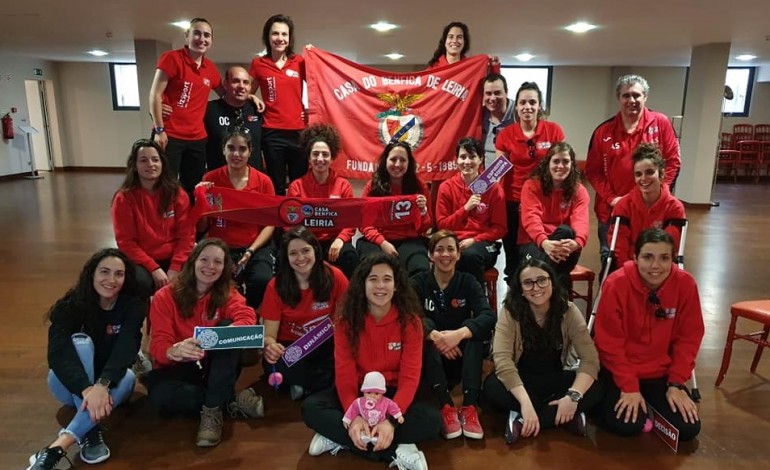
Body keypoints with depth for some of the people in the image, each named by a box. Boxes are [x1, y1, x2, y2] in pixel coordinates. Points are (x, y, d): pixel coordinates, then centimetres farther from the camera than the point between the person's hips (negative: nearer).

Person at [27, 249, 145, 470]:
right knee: (80, 341, -29)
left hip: (111, 383, 1)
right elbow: (58, 351, -32)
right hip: (71, 386, 0)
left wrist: (102, 385, -47)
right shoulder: (72, 304, -16)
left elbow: (125, 350, -28)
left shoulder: (133, 306, -14)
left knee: (127, 377, -33)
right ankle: (91, 434, -37)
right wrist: (87, 389, -47)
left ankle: (56, 448, -38)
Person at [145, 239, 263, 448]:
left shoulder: (227, 293, -4)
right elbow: (158, 346, -17)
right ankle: (232, 400, -16)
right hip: (179, 369, -1)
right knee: (160, 395, -35)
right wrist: (175, 351, -43)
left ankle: (213, 409, -26)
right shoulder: (165, 297, -9)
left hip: (218, 369, 1)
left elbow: (247, 317, -24)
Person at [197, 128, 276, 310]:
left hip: (256, 247, 1)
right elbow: (201, 228, 4)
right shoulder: (210, 179, 2)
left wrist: (251, 251, -11)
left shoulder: (263, 181, 2)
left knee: (262, 280, -30)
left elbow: (269, 223, 2)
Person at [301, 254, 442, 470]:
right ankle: (396, 452, -29)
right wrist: (354, 416, -32)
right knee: (310, 408, -26)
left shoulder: (410, 321, -11)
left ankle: (340, 439, -24)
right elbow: (344, 373, -13)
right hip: (358, 392, 1)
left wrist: (391, 420, -31)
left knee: (432, 420, -29)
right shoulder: (347, 321, -8)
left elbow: (410, 376, -16)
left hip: (394, 394, -1)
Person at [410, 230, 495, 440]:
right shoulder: (418, 282, -3)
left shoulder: (468, 282, -2)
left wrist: (460, 334, -37)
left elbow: (488, 316, -20)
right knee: (426, 328, -28)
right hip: (431, 359, -1)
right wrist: (435, 336, -40)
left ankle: (470, 406, -30)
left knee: (475, 328, -26)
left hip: (463, 357, 1)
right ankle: (446, 406, -34)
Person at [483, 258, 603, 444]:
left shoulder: (568, 311, -13)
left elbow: (590, 359, -18)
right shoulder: (511, 311, -18)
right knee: (492, 387, -33)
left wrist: (573, 396, -34)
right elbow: (502, 359, -29)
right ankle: (566, 417, -25)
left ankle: (522, 421, -24)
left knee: (594, 390, -25)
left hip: (555, 380, 2)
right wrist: (525, 403, -40)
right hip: (521, 379, -2)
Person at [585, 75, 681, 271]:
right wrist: (611, 198, -9)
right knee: (610, 261, 12)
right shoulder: (603, 131, 0)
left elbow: (673, 161, 0)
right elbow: (592, 170, 1)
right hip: (611, 209, 1)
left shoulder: (661, 123, -2)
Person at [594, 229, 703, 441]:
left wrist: (676, 383, -9)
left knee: (688, 428, -9)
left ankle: (651, 401, 21)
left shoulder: (686, 284, -14)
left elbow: (688, 338, -4)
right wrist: (628, 387, -17)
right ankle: (612, 396, 14)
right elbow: (610, 342, -15)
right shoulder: (616, 284, -23)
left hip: (662, 371, 3)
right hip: (620, 371, -3)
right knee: (626, 425, -20)